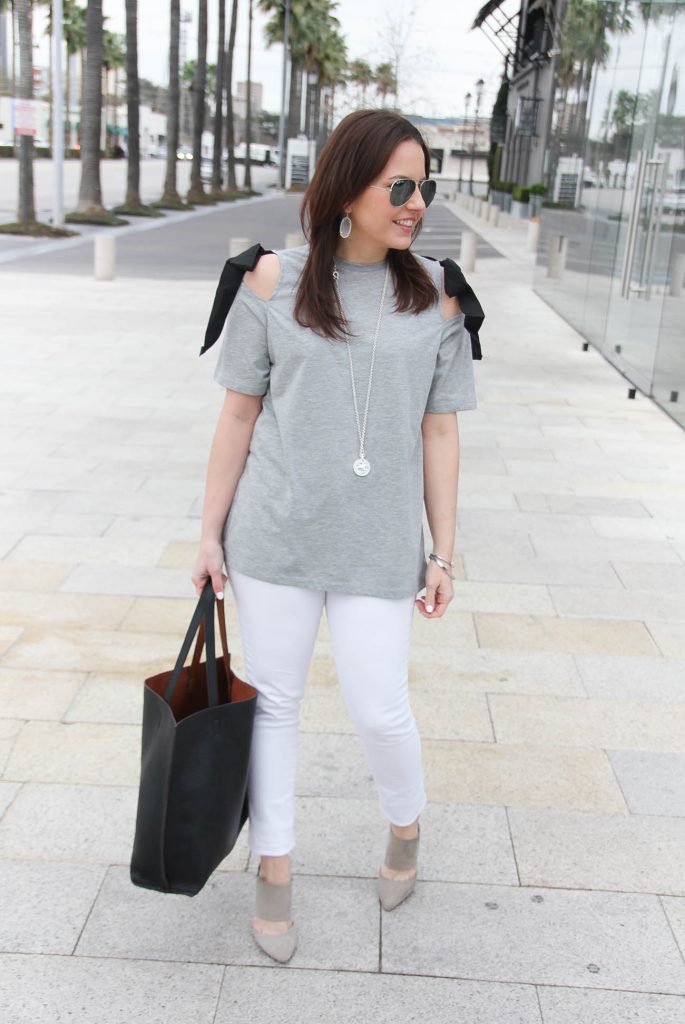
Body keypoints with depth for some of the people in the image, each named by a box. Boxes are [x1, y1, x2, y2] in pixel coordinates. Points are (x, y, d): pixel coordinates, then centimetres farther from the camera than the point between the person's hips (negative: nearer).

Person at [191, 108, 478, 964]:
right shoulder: (274, 282, -4)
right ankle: (274, 869, 32)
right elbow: (238, 415, 0)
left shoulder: (434, 296, -1)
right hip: (275, 536, 0)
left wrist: (443, 552, 2)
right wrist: (211, 535, 1)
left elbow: (439, 431, 3)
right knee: (273, 699, 11)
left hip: (379, 543, 0)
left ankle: (406, 825, 38)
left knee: (380, 709, 4)